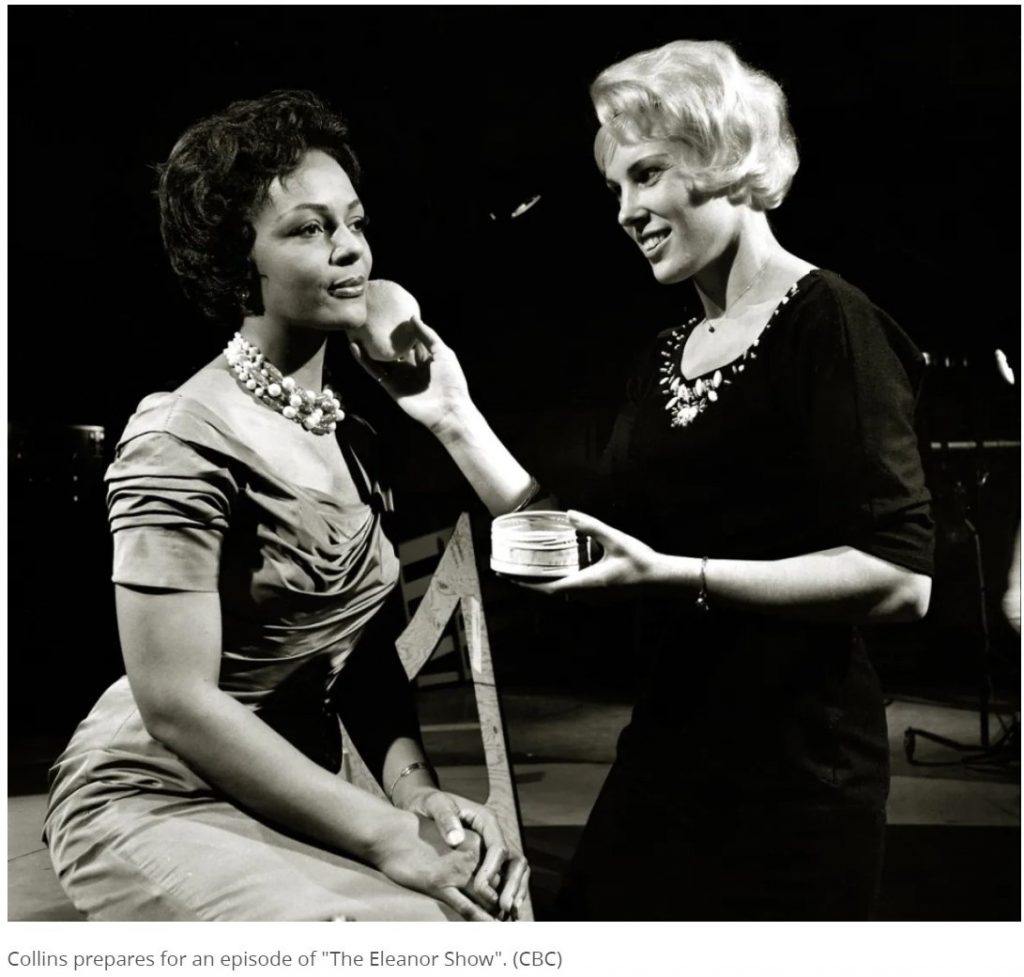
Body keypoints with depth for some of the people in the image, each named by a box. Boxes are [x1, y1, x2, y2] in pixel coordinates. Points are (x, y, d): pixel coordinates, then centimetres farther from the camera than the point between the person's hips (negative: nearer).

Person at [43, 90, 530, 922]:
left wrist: (418, 792, -11)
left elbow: (365, 649, 5)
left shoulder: (348, 438, 6)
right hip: (159, 807, -6)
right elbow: (177, 705, -21)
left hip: (288, 797, 7)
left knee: (502, 903, -10)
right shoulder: (185, 444, -18)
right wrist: (390, 838, -21)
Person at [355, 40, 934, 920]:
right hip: (666, 749, 7)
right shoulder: (666, 358, 10)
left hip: (796, 772, -6)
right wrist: (454, 418, 3)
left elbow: (901, 577, -19)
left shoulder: (827, 323, -12)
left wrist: (674, 573, -25)